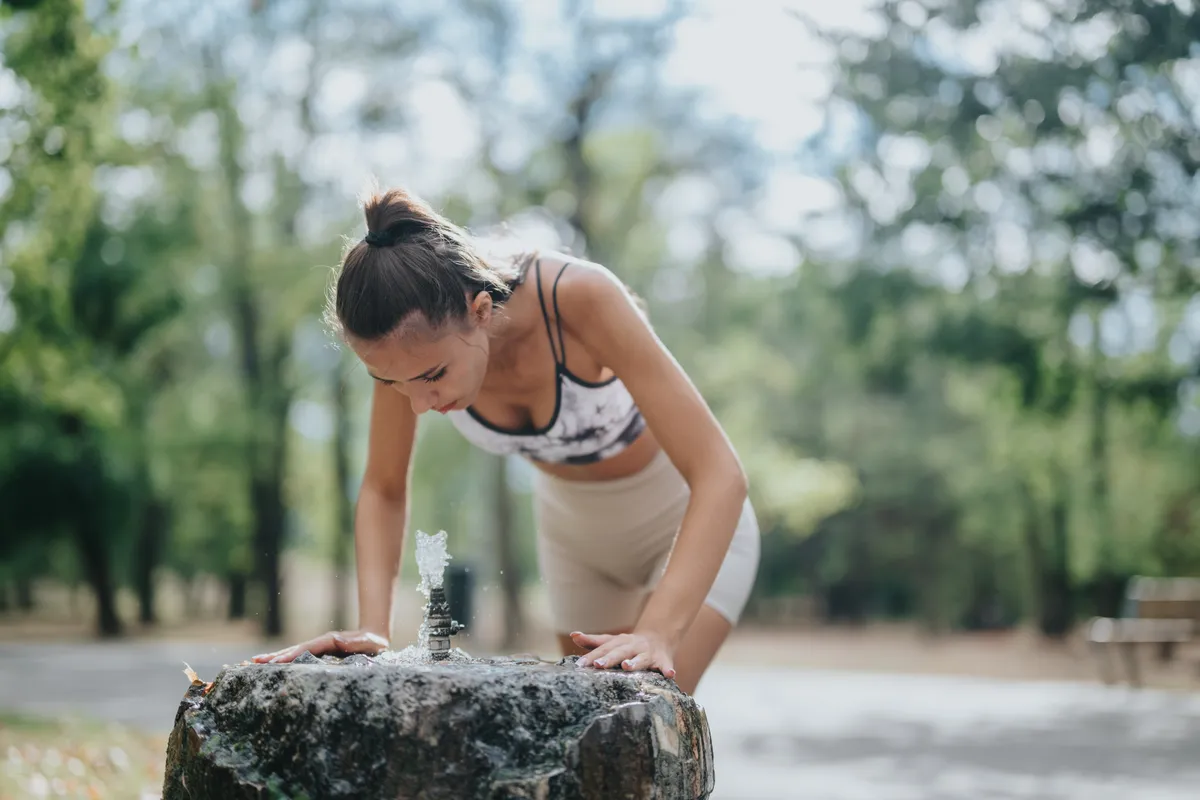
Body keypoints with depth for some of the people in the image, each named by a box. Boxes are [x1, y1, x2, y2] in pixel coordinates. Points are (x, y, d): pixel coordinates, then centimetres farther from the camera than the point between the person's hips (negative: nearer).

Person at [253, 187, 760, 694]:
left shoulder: (579, 299, -37)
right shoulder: (412, 347, -25)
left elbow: (719, 474, -38)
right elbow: (383, 490, -10)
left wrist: (657, 633, -48)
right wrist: (372, 627, -25)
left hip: (694, 521, -4)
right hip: (573, 527, 5)